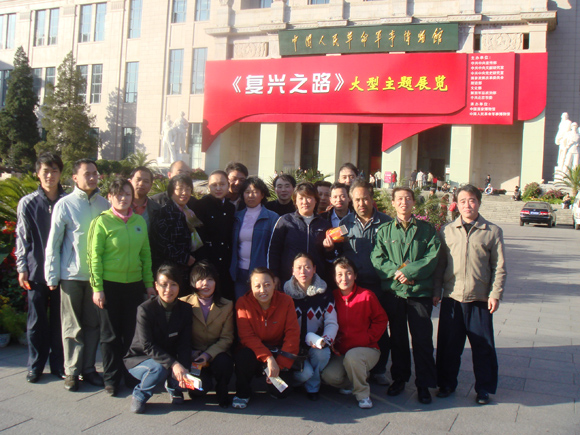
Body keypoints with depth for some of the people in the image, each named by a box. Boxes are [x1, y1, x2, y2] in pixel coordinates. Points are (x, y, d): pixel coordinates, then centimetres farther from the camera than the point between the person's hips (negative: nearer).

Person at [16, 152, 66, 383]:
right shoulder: (27, 203, 0)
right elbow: (22, 238, 3)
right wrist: (22, 268, 0)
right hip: (36, 271, 0)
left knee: (59, 319, 7)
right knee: (37, 320, 9)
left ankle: (58, 364, 21)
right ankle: (35, 365, 23)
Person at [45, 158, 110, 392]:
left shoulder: (104, 204, 4)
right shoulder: (65, 205, -3)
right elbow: (53, 243, -1)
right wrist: (52, 276, -3)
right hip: (71, 274, -2)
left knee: (93, 324, 9)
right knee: (72, 326, 5)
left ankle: (88, 368, 21)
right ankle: (71, 371, 16)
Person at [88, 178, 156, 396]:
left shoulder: (139, 221, 8)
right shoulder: (102, 221, -6)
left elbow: (146, 254, 11)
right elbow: (94, 256, -7)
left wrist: (149, 284, 9)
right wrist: (97, 288, -11)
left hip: (134, 284, 4)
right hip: (109, 285, -4)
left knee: (132, 332, 9)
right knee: (110, 334, 7)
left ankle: (131, 375, 24)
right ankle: (111, 379, 19)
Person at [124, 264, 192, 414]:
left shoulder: (185, 309, -6)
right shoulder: (145, 309, -18)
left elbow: (184, 344, -8)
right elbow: (147, 346, -23)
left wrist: (184, 368, -27)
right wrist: (173, 364, -35)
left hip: (169, 358, 4)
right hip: (139, 359, -3)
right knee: (159, 369, -37)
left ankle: (173, 386, 13)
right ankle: (139, 395, -5)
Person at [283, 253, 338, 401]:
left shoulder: (325, 295, 2)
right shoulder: (286, 293, -1)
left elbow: (332, 323, -2)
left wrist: (325, 339, -24)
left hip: (316, 344, 2)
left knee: (322, 353, -32)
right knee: (305, 373, -27)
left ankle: (312, 387, -2)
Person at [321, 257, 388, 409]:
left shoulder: (366, 296, -7)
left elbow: (381, 320, 0)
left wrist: (367, 337, -11)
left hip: (367, 350, -3)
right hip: (341, 351, 3)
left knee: (352, 356, -37)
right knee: (329, 376, -24)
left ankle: (363, 394, -9)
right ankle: (350, 382, 12)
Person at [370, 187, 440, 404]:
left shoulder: (427, 229, 6)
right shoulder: (384, 230, 9)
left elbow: (433, 257, -5)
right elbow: (377, 259, 0)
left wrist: (409, 272, -15)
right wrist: (396, 273, -15)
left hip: (420, 290, -1)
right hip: (394, 291, 2)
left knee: (422, 338, 0)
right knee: (397, 337, 11)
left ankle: (424, 384, 12)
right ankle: (399, 378, 25)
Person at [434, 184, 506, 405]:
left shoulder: (492, 231, 2)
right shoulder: (447, 231, 6)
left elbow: (499, 267, 2)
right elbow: (440, 264, 9)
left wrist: (495, 294, -5)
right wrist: (436, 291, 4)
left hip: (480, 299, -1)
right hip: (451, 297, 2)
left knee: (483, 346, 6)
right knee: (448, 345, 10)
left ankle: (484, 388, 23)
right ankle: (446, 383, 27)